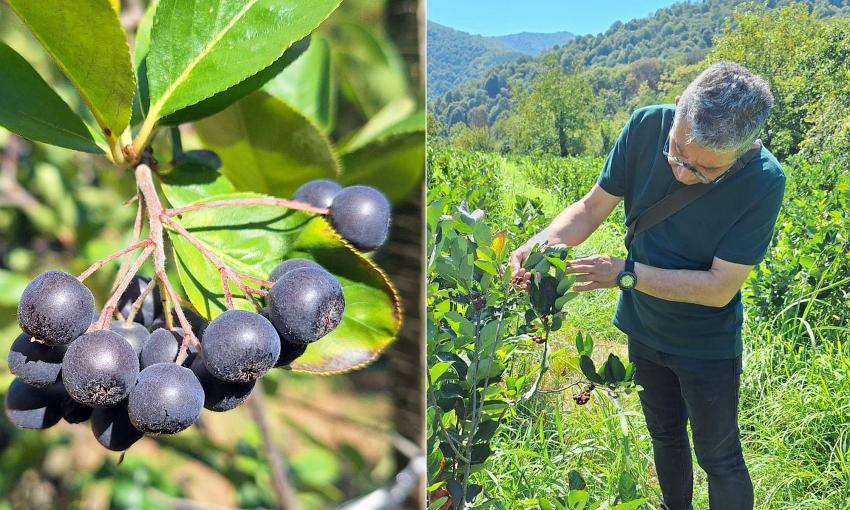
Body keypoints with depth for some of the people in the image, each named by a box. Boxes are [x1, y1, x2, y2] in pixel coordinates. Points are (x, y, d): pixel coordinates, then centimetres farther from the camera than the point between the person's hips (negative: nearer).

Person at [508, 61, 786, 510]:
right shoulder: (647, 126, -22)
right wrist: (545, 239, -32)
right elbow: (591, 208, -13)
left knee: (719, 457, 14)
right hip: (644, 326, 4)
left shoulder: (763, 182, -30)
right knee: (664, 435, 26)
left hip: (706, 344, -4)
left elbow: (720, 288, -26)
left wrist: (625, 273, -32)